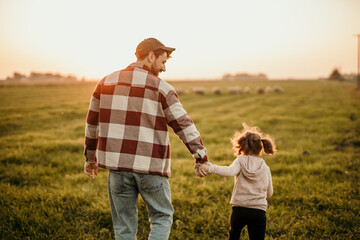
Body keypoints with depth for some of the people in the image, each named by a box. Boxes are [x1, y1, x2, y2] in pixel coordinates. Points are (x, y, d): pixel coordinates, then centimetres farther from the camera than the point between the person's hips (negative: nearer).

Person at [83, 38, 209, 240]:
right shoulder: (161, 88, -5)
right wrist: (202, 158, 5)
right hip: (150, 166, -3)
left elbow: (92, 123, 15)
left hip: (117, 164, 4)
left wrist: (90, 158, 26)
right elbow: (184, 125, -4)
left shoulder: (106, 83, 8)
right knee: (162, 217, 14)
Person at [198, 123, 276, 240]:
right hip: (259, 211, 1)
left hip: (239, 208, -1)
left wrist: (210, 168, -22)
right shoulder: (265, 168, 8)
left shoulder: (240, 161, -1)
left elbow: (230, 171, -23)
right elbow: (269, 193, 15)